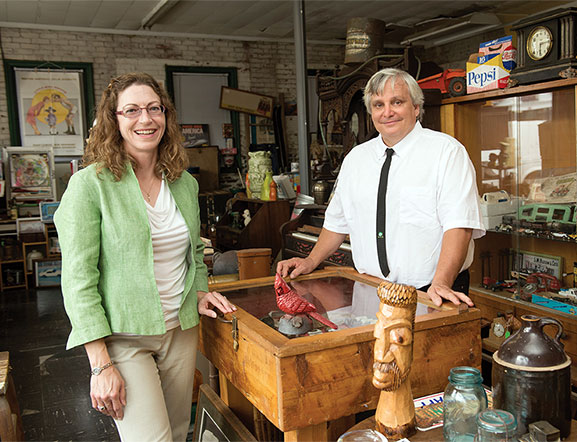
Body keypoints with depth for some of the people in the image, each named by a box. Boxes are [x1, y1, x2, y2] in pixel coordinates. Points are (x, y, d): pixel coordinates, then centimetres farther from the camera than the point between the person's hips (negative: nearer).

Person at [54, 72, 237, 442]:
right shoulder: (91, 183, -11)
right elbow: (78, 279, -13)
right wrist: (101, 364, -16)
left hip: (181, 330, 6)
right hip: (123, 336, -5)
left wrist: (200, 291, 1)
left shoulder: (185, 184, 6)